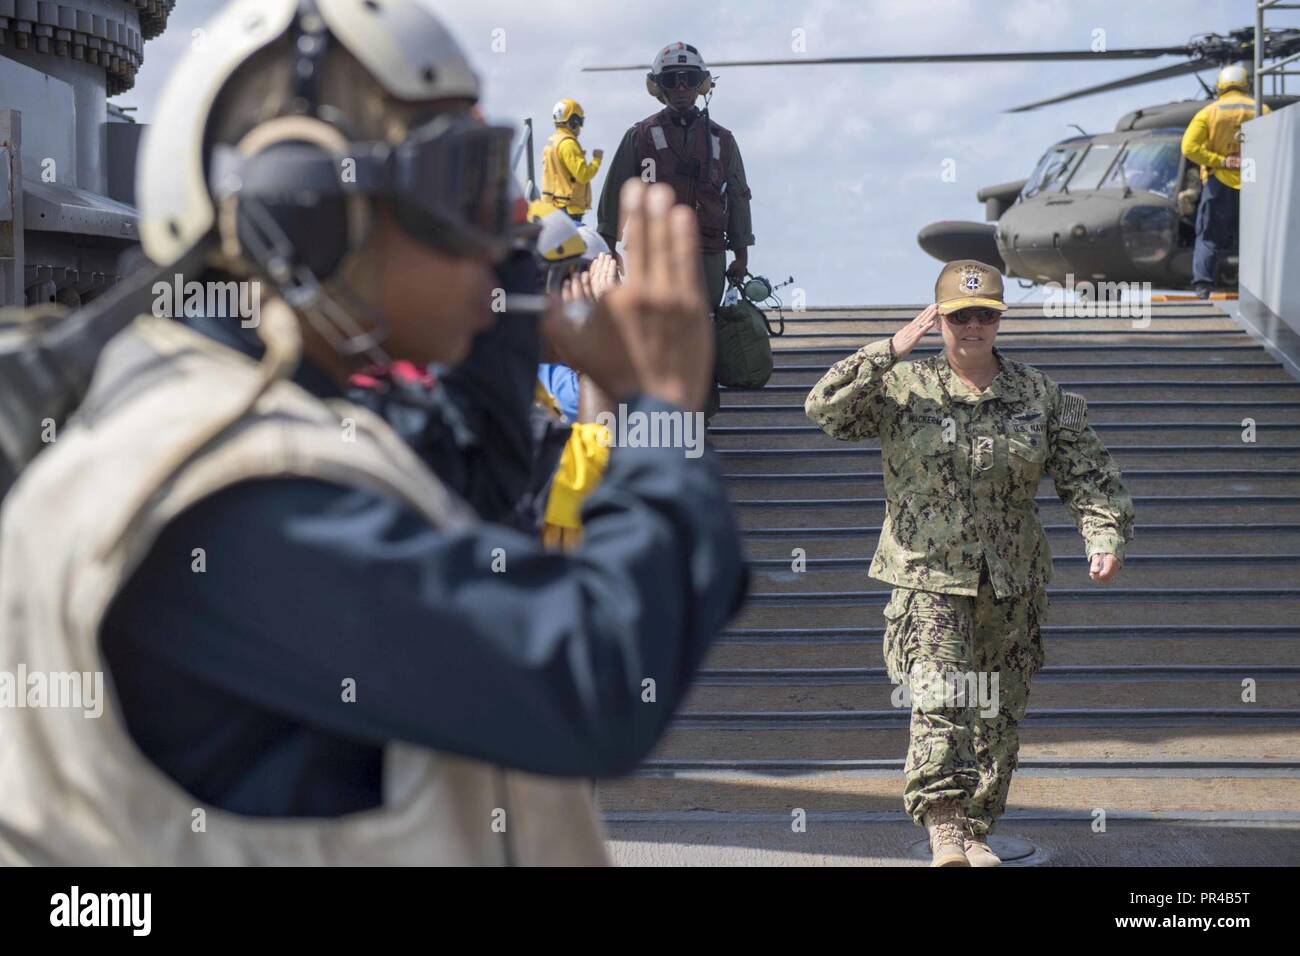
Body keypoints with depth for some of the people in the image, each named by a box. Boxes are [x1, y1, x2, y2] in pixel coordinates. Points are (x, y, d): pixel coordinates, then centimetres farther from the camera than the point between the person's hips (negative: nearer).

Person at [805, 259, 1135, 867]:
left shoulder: (1039, 397, 6)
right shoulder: (902, 389, 0)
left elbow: (1087, 474, 4)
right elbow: (825, 410, -12)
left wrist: (1105, 536, -13)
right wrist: (890, 351, -16)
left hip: (1012, 586, 3)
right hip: (928, 576, -3)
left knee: (997, 712, 9)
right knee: (939, 700, -19)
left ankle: (975, 829, 22)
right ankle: (942, 821, -20)